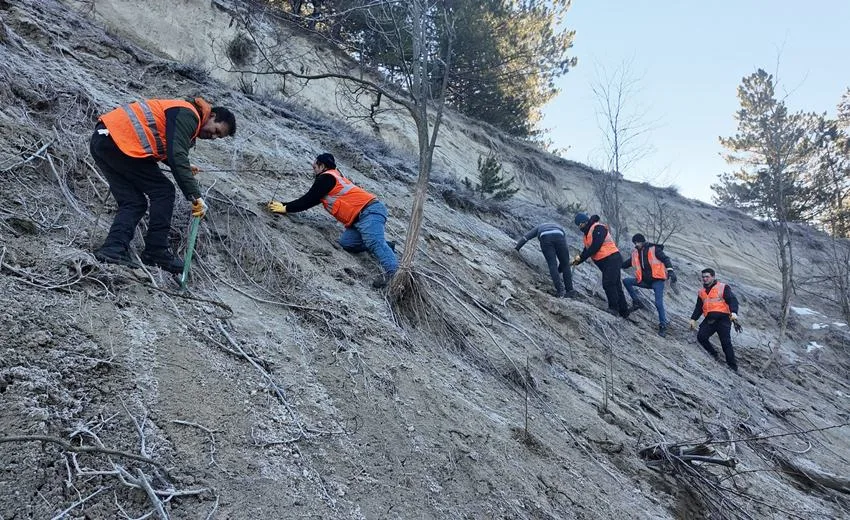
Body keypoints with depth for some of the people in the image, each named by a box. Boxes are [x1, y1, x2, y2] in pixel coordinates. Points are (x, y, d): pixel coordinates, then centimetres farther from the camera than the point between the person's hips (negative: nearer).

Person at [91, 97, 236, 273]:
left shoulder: (182, 113, 23)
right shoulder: (187, 115, -9)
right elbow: (177, 156, -21)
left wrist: (184, 168, 21)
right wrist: (195, 197, -21)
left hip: (101, 139, 10)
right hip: (121, 141, -10)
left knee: (133, 203, 9)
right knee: (163, 191, -3)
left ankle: (113, 250, -5)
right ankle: (156, 252, -4)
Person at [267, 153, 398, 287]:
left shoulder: (326, 177, 1)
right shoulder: (333, 178, 30)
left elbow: (308, 201, 1)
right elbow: (308, 200, 32)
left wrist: (285, 208, 12)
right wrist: (282, 204, 30)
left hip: (369, 211, -9)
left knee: (373, 242, -28)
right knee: (346, 242, -5)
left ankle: (393, 270, -46)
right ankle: (385, 246, -3)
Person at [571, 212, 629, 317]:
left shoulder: (598, 228, -14)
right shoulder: (587, 233, 17)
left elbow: (595, 247, -22)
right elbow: (587, 250, 16)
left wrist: (581, 257, -16)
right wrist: (577, 261, 2)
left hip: (612, 259, -10)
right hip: (605, 262, 10)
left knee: (608, 284, -15)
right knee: (615, 285, 11)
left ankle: (614, 308, -8)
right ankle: (624, 311, 16)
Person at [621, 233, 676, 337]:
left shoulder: (654, 249, -7)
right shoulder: (636, 253, 10)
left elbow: (665, 259, -15)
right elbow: (626, 263, 17)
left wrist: (670, 270, -30)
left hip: (657, 280, -6)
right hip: (644, 280, 6)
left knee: (659, 303, -15)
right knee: (626, 281, -7)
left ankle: (663, 326, -1)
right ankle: (637, 303, 1)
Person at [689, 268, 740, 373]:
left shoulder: (723, 287, 1)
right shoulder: (702, 292, 19)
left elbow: (732, 300, -10)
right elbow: (698, 307, 24)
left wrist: (734, 312, -26)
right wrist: (693, 319, 13)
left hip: (723, 318, -5)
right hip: (709, 320, 6)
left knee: (726, 342, -10)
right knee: (701, 337, -12)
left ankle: (732, 366, 0)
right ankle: (713, 354, 10)